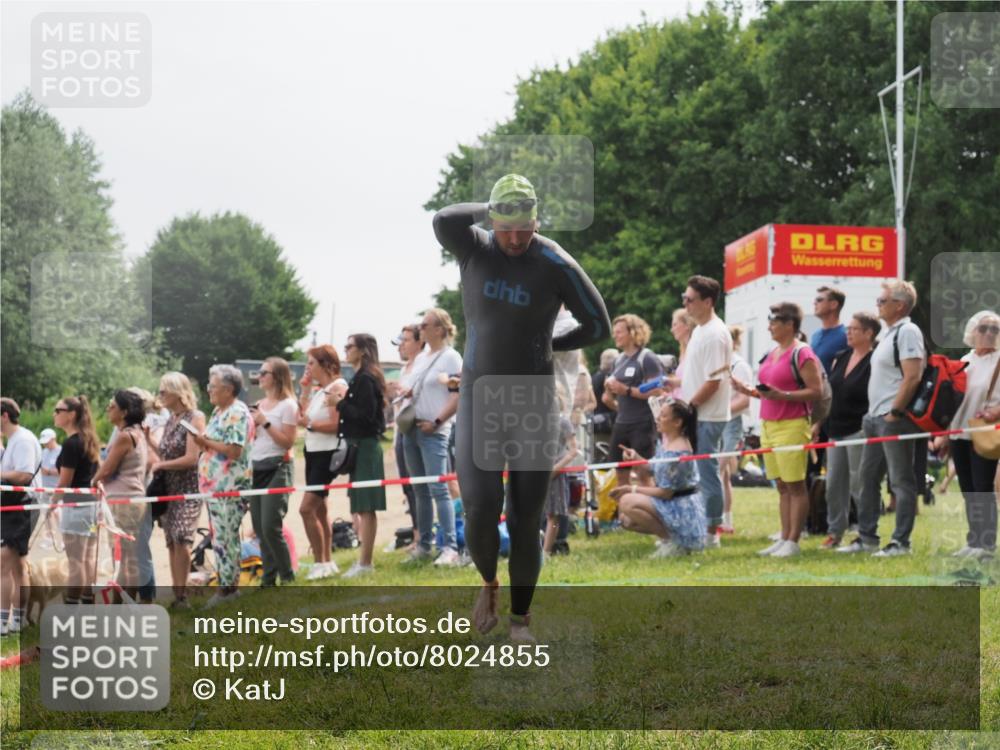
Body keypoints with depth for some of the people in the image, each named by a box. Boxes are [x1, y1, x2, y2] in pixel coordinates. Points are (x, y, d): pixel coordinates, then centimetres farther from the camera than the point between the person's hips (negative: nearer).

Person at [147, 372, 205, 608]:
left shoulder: (194, 418, -8)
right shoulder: (171, 420, 14)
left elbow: (191, 458, -15)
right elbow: (165, 453, 15)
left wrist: (160, 465, -7)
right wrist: (148, 438, 4)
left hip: (188, 489, -7)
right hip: (168, 488, 7)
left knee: (181, 540, -16)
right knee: (171, 543, 5)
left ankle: (182, 595, -13)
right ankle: (177, 595, 9)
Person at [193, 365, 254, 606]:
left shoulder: (238, 414, -14)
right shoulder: (219, 412, 17)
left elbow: (234, 450, -22)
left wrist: (206, 442, -13)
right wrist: (203, 443, 4)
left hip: (229, 487, -10)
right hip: (215, 484, 10)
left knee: (224, 538, -8)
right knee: (221, 537, 13)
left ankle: (228, 587, -4)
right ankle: (227, 584, 18)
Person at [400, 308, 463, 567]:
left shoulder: (451, 357, -6)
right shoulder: (420, 357, 17)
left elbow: (458, 396, -12)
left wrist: (436, 422, -16)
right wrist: (405, 392, 4)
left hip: (433, 432, -8)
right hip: (411, 429, 8)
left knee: (438, 489, -13)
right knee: (420, 490, 10)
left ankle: (450, 548, -13)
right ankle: (424, 545, 16)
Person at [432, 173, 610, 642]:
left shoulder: (556, 265, -12)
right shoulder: (474, 249, -7)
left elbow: (599, 326, -3)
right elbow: (443, 221, -31)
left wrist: (547, 346, 4)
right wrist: (490, 211, -14)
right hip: (479, 401, 1)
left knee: (525, 520, 1)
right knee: (480, 510, -14)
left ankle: (520, 617, 22)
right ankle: (488, 582, 19)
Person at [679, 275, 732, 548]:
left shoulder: (715, 335, -16)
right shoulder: (699, 330, 15)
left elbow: (713, 382, -19)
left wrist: (687, 407, -14)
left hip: (707, 417, -10)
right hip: (694, 416, 10)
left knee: (707, 473, -4)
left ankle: (711, 532, 1)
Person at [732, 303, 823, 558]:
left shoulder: (802, 354, -10)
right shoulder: (771, 354, 16)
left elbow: (816, 391, -16)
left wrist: (781, 395, -23)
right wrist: (749, 391, 8)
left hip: (792, 425, -8)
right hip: (768, 424, 8)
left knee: (795, 486, -4)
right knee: (782, 486, 11)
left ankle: (793, 541, -2)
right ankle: (784, 539, 14)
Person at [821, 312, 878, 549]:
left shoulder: (875, 361, -9)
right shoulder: (840, 358, 14)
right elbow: (829, 393, 19)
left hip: (859, 430, -8)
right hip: (836, 430, 8)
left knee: (858, 485, -5)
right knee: (834, 483, 8)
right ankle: (834, 532, 16)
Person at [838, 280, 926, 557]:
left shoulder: (907, 332, -11)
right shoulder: (890, 333, 19)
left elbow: (912, 377, -20)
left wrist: (894, 413, -21)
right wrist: (872, 414, 17)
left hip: (894, 419, -10)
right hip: (875, 418, 10)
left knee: (901, 481, -5)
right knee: (868, 478, 13)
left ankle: (901, 542, -2)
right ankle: (866, 537, 19)